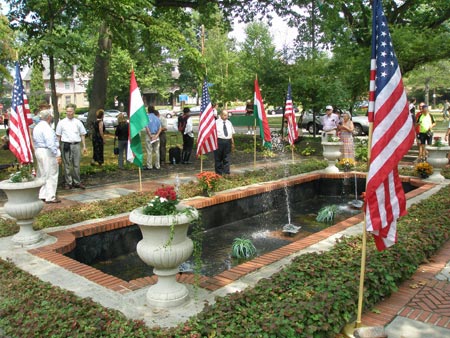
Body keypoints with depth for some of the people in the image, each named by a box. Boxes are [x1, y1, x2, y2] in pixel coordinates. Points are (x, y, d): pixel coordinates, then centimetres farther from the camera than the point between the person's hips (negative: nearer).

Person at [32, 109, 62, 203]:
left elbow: (35, 141, 16)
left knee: (42, 174, 16)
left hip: (38, 151, 10)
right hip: (48, 153, -10)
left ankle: (42, 195, 21)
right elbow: (50, 143, -23)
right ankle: (50, 197, 0)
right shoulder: (46, 127, -17)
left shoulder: (37, 127, 14)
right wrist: (57, 155, -21)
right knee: (51, 175, -3)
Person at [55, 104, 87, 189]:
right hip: (66, 145, -1)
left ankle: (77, 182, 15)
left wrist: (84, 146, 6)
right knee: (67, 165, 3)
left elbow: (82, 135, 11)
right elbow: (58, 136, 5)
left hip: (76, 145, 2)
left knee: (76, 165, 6)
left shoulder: (78, 122, 10)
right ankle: (68, 183, 10)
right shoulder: (61, 123, 5)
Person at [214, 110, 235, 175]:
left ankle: (226, 173, 11)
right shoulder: (216, 122, 1)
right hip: (219, 141, -4)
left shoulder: (229, 123, 15)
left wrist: (232, 143, 16)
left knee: (227, 159, 5)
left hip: (228, 141, 4)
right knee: (218, 158, 3)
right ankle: (219, 173, 12)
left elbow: (231, 134, 17)